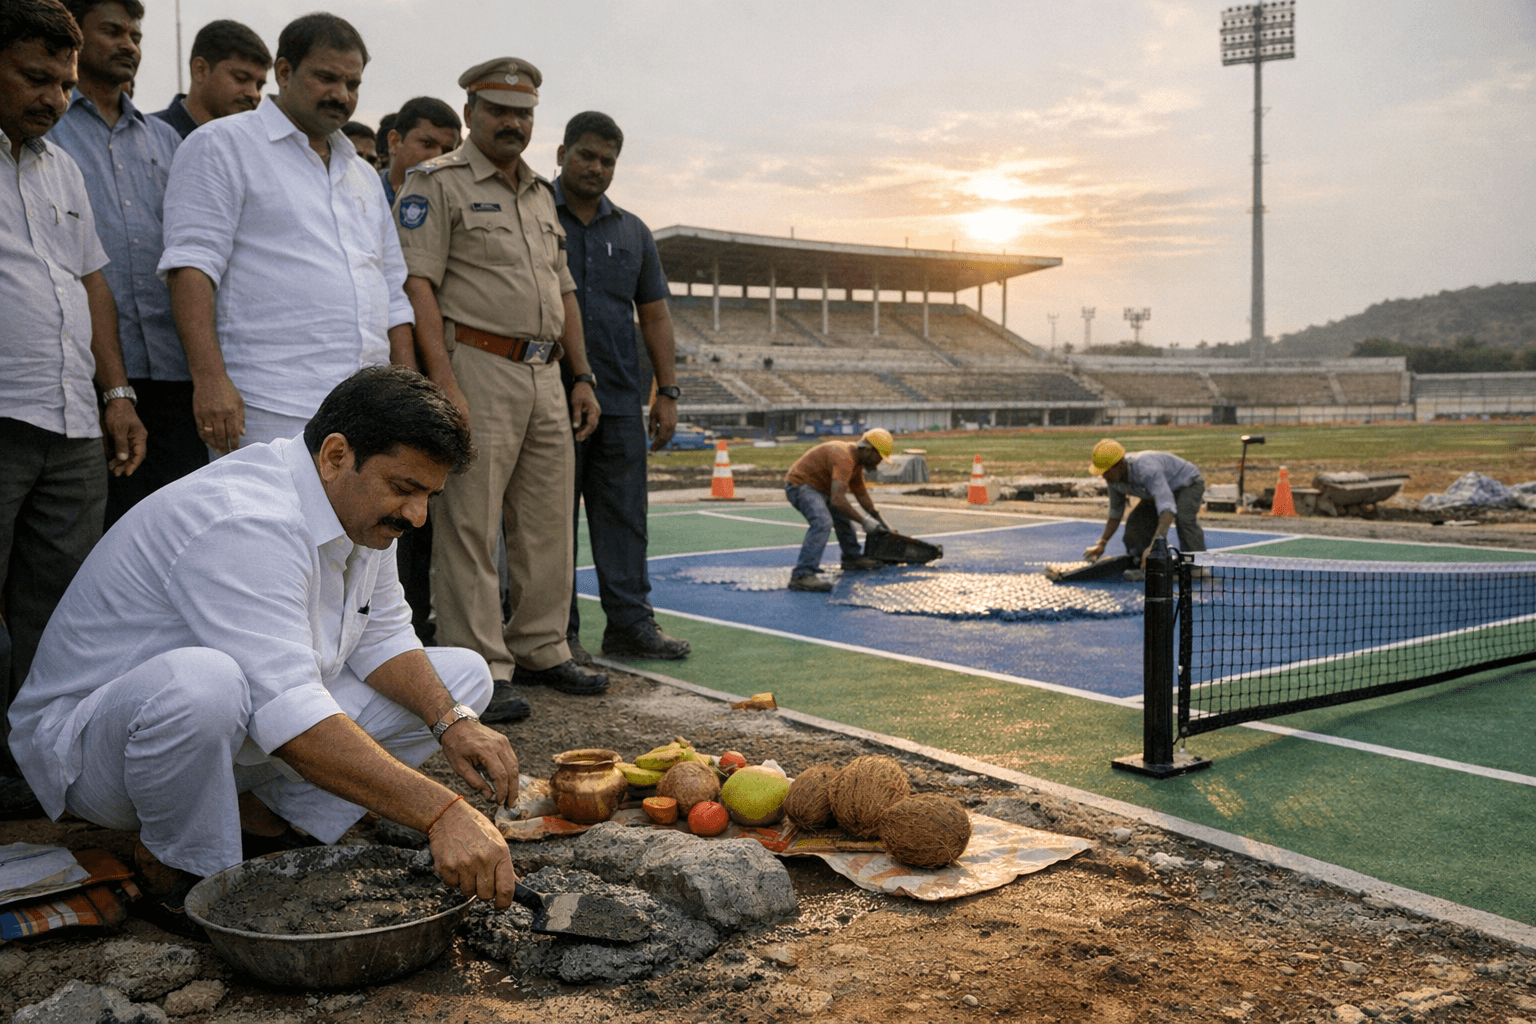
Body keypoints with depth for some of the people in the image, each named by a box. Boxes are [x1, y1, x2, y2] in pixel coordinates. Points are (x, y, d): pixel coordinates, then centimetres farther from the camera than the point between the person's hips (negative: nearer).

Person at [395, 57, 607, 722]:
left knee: (547, 523, 10)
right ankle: (480, 672, 0)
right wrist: (443, 380, -20)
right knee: (469, 525, -6)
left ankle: (540, 650, 22)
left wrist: (581, 377, 17)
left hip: (545, 375, 8)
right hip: (478, 369, -8)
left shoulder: (541, 196, 22)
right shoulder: (438, 184, -1)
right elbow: (418, 284, -11)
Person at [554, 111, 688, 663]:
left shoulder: (632, 232, 16)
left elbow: (655, 315, 16)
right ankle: (558, 630, 10)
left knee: (624, 514, 5)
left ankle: (630, 623, 12)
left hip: (620, 400, 4)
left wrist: (667, 391, 9)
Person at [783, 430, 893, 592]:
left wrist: (879, 520, 26)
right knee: (822, 523, -31)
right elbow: (837, 500, -35)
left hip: (816, 486, 11)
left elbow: (861, 493, 23)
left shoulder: (856, 459, 8)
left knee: (842, 514, 25)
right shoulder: (844, 459, -27)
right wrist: (864, 521, -27)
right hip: (800, 485, -11)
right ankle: (803, 575, -39)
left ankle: (852, 558, 41)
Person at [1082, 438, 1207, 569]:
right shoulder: (1113, 477, -16)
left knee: (1183, 519, -35)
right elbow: (1115, 514, 0)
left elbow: (1167, 508, -53)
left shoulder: (1146, 469, -43)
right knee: (1135, 524, -8)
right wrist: (1101, 544, -8)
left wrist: (1154, 546, -63)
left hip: (1189, 483, -8)